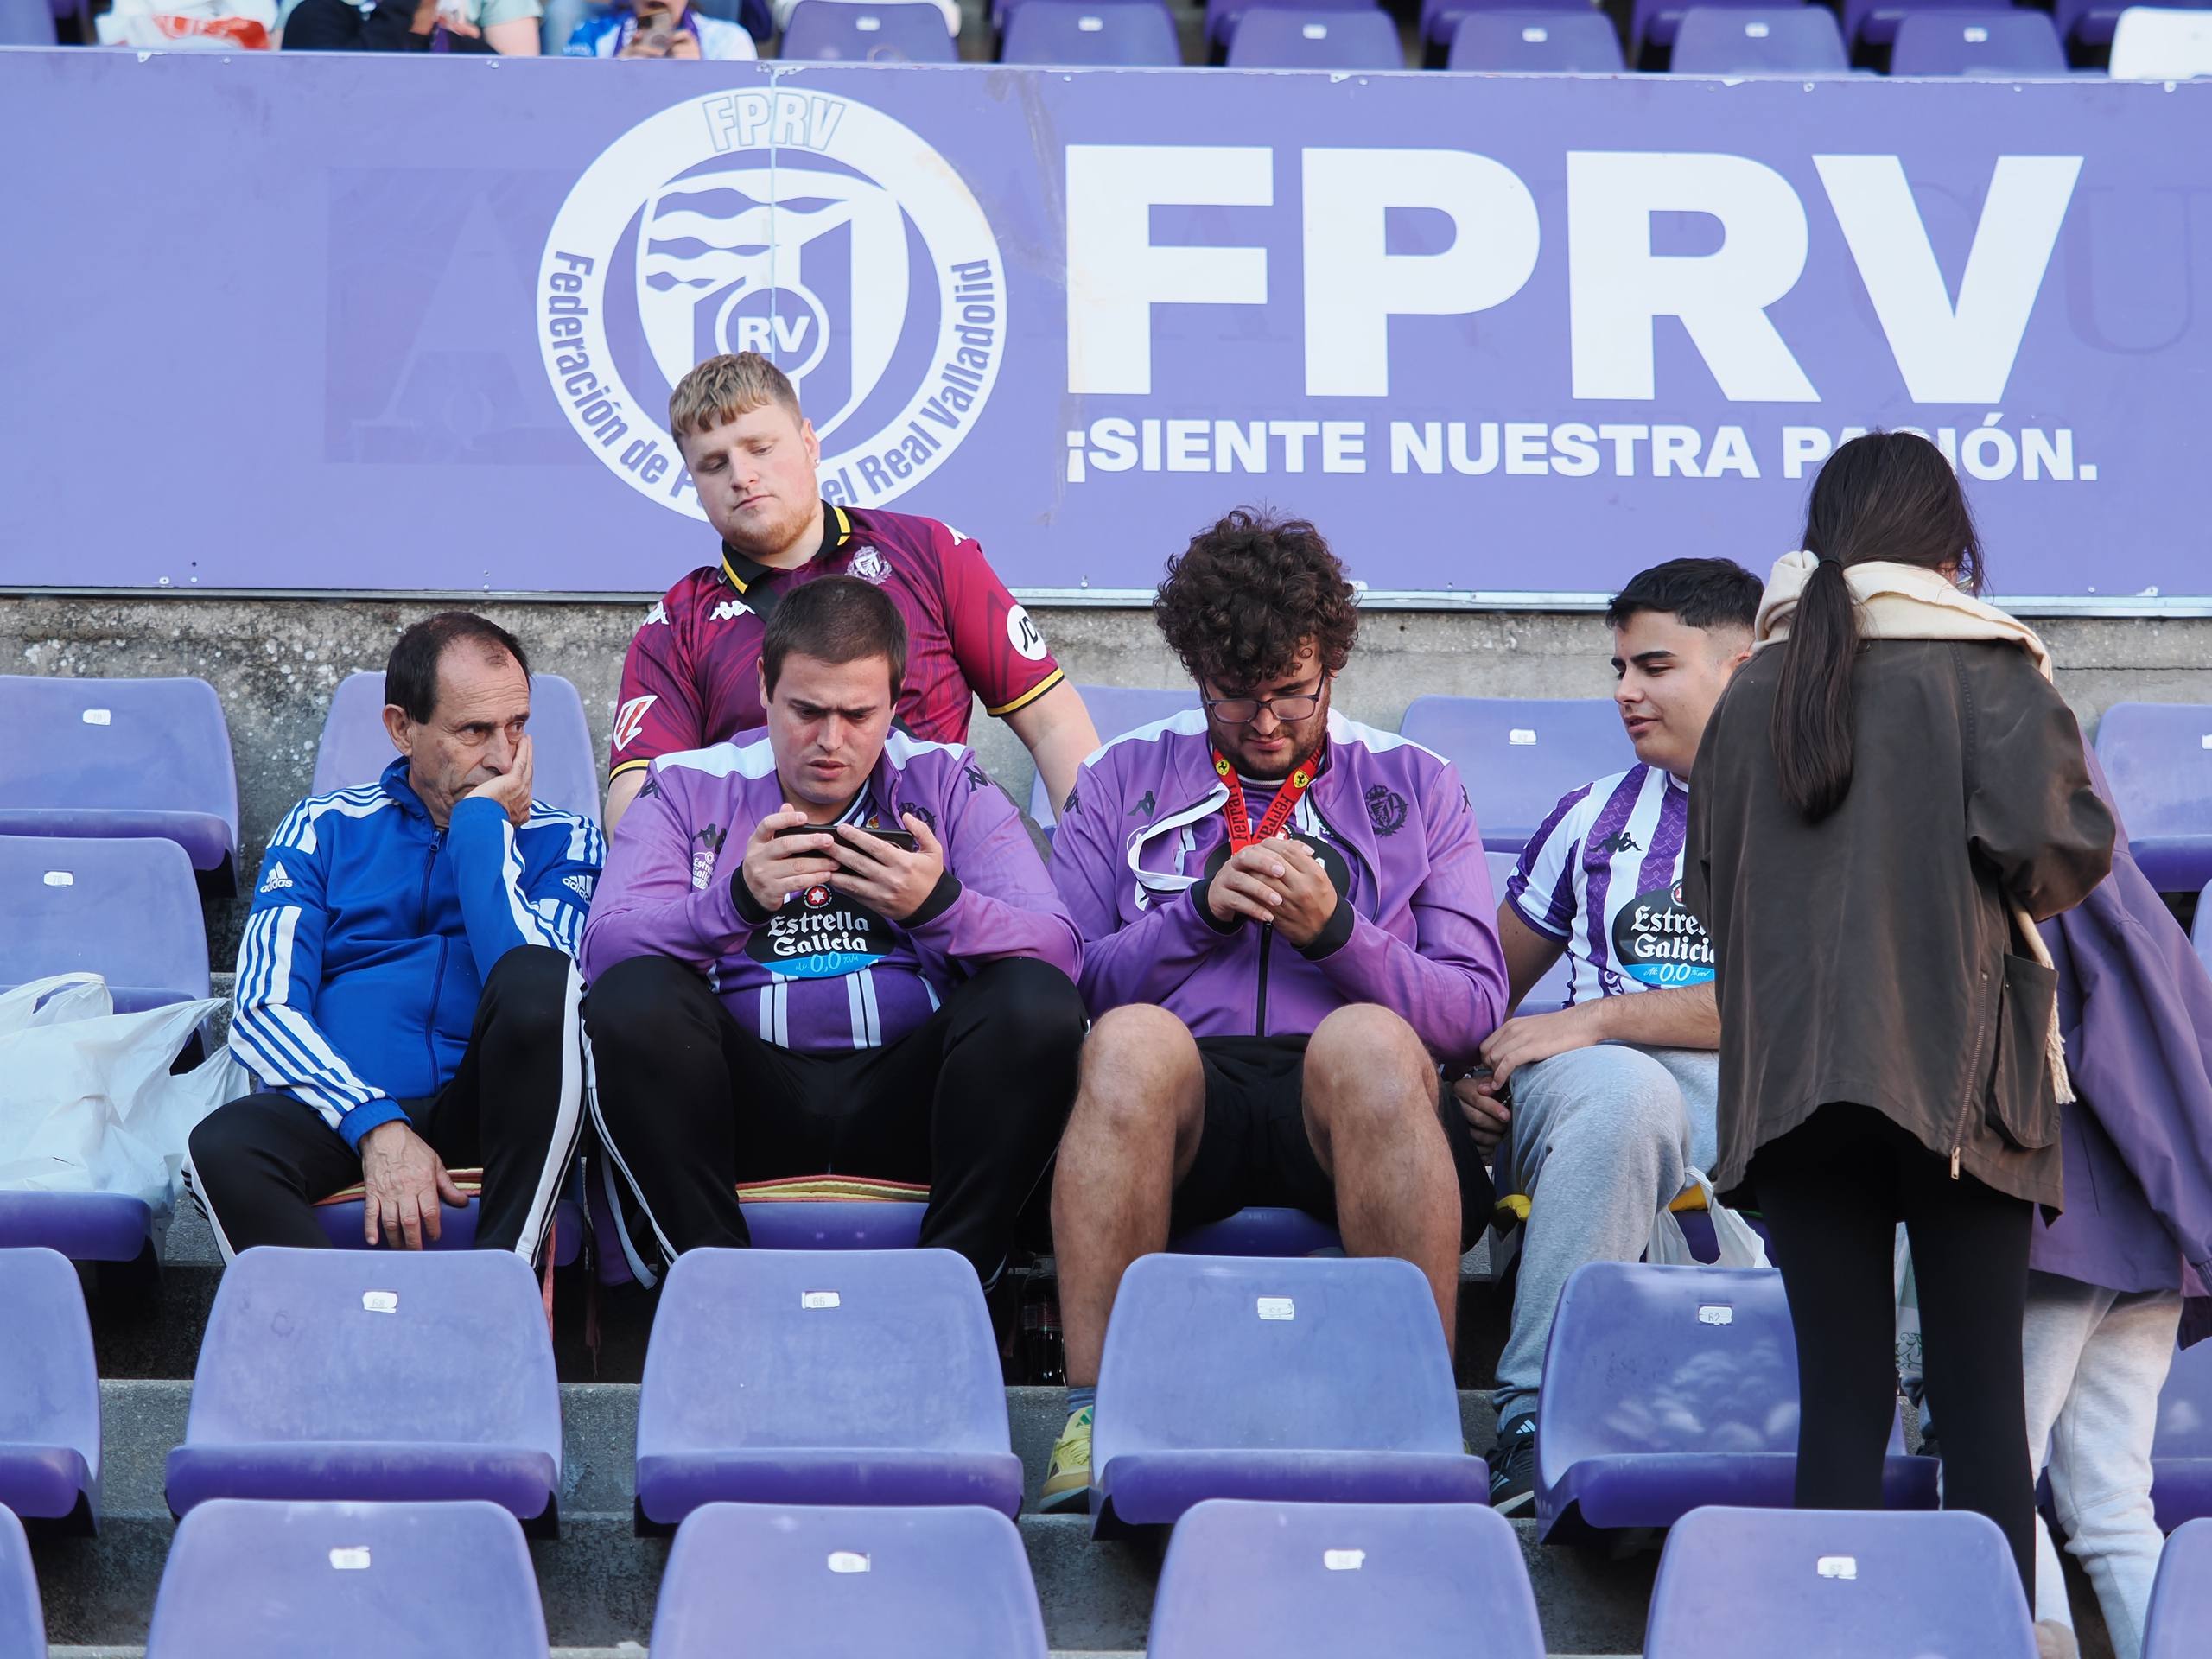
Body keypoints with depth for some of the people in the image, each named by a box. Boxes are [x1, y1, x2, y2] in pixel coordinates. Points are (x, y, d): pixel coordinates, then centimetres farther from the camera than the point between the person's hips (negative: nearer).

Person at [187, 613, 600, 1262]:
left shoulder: (560, 840, 11)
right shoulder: (325, 828, 13)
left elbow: (535, 993, -10)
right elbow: (265, 1010, 0)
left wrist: (481, 824, -4)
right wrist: (375, 1125, -17)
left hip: (484, 1112, 0)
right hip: (342, 1105, 0)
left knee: (538, 983, -32)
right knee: (223, 1147, -33)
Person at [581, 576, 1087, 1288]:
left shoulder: (946, 784, 11)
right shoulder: (689, 788, 11)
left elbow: (1058, 954, -2)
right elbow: (605, 948, -6)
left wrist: (939, 905, -22)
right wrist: (738, 900, -24)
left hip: (902, 1097, 0)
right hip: (750, 1098, 0)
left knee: (1037, 1002, -25)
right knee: (631, 998, -27)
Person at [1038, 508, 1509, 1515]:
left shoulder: (1417, 789, 21)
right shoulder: (1122, 781, 22)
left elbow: (1473, 1010, 10)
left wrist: (1335, 931, -5)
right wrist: (1202, 910, -3)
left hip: (1349, 1098, 0)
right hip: (1180, 1097, 0)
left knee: (1366, 1039, -37)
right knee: (1131, 1038, -36)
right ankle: (1094, 1416, -39)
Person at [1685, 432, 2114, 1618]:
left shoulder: (1751, 692, 8)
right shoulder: (1983, 669, -2)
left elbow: (1707, 887, 12)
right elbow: (2056, 836, -12)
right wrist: (2021, 896, 9)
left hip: (1787, 1077, 3)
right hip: (1953, 1074, -3)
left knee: (1840, 1397, 5)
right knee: (1981, 1398, 2)